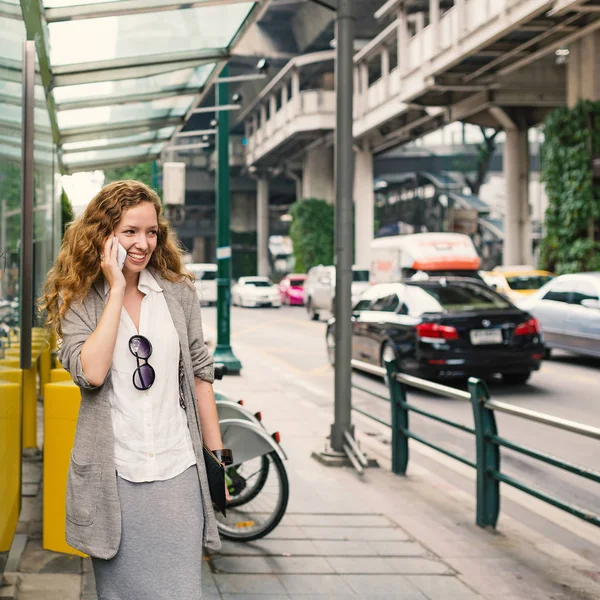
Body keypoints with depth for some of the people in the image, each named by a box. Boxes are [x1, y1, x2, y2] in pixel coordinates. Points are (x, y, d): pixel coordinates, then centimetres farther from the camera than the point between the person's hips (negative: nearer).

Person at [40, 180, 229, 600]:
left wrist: (217, 454, 9)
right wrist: (116, 290, -14)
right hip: (115, 478, -1)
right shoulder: (77, 300, -1)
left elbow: (200, 372, 10)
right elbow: (92, 372, -18)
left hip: (178, 472, 1)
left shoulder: (179, 292, 4)